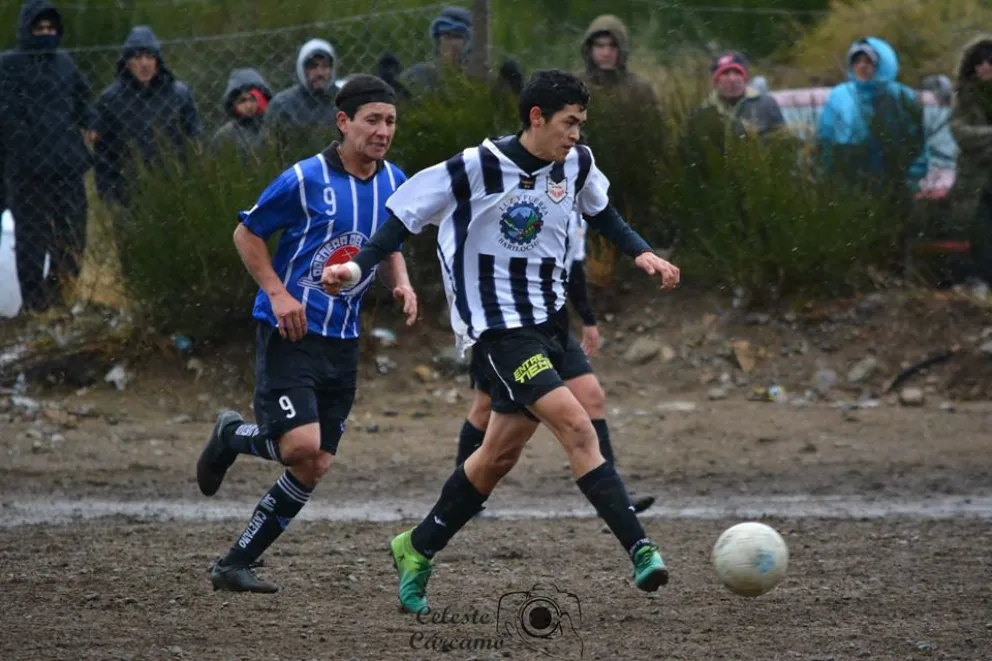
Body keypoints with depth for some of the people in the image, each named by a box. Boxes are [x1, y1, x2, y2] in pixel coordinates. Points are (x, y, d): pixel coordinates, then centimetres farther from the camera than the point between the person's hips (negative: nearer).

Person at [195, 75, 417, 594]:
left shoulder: (395, 183, 6)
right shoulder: (305, 179, -11)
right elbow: (246, 233, -2)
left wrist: (401, 284, 2)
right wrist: (276, 293, -14)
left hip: (342, 341, 6)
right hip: (289, 333, -6)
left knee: (314, 469, 3)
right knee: (301, 445, -22)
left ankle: (236, 564, 13)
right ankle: (233, 438, 12)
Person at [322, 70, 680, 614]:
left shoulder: (577, 163, 1)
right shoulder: (477, 169, -17)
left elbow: (600, 212, 22)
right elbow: (404, 213, -9)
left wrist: (641, 253, 9)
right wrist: (359, 267, -21)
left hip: (547, 320, 7)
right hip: (496, 325, -7)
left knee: (500, 455, 13)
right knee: (576, 425, -22)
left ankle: (418, 548, 31)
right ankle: (640, 549, -25)